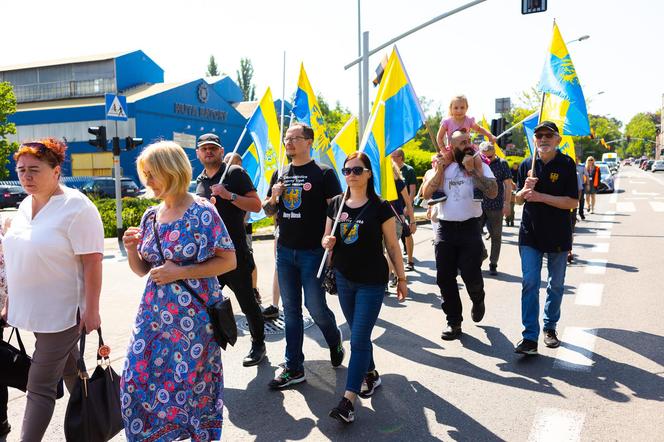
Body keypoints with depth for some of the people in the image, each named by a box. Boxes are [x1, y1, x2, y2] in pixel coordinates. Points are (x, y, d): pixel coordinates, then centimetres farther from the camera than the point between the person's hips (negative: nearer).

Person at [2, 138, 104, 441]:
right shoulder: (25, 206, 8)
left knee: (40, 386, -2)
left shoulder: (76, 207, -16)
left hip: (62, 312, -8)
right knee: (69, 371, 21)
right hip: (34, 310, 8)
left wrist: (91, 311, -20)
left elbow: (92, 262, -18)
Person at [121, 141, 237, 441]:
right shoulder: (151, 216, 7)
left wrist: (180, 272, -19)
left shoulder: (202, 212, -11)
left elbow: (229, 260, -13)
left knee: (190, 381, 6)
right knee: (137, 378, 7)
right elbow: (142, 270, 13)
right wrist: (131, 249, -7)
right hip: (155, 312, 6)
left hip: (193, 314, -6)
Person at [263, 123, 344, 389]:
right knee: (291, 309, 8)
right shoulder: (280, 174, 12)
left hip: (313, 251, -5)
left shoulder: (323, 174, -4)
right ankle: (293, 368, 17)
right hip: (285, 250, 5)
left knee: (315, 306, -2)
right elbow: (268, 210, 17)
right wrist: (273, 199, -5)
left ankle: (335, 342, 30)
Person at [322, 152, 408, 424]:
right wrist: (327, 242, -11)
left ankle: (348, 400, -5)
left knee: (359, 339, -7)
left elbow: (392, 245, -3)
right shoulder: (336, 204, 4)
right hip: (344, 279, 5)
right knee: (359, 334, 17)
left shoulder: (380, 207, -8)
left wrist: (401, 278, 0)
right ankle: (371, 374, 40)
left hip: (372, 282, -5)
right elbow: (326, 239, 12)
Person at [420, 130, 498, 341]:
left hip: (470, 227, -2)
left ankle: (478, 300, 30)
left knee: (471, 275, -6)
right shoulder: (442, 166, 9)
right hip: (445, 228, 2)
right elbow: (426, 193, -1)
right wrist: (439, 170, -8)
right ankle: (453, 321, 19)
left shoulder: (480, 166, 2)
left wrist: (472, 170, -14)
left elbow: (493, 192, -14)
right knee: (444, 277, 4)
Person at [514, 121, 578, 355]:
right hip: (530, 233, 2)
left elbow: (573, 202, -12)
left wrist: (540, 196, -19)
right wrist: (525, 190, -13)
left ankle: (550, 327, 30)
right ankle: (530, 337, -4)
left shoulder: (566, 164, -7)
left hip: (558, 234, -1)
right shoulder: (526, 165, 4)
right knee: (529, 283, -5)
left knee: (556, 285, 12)